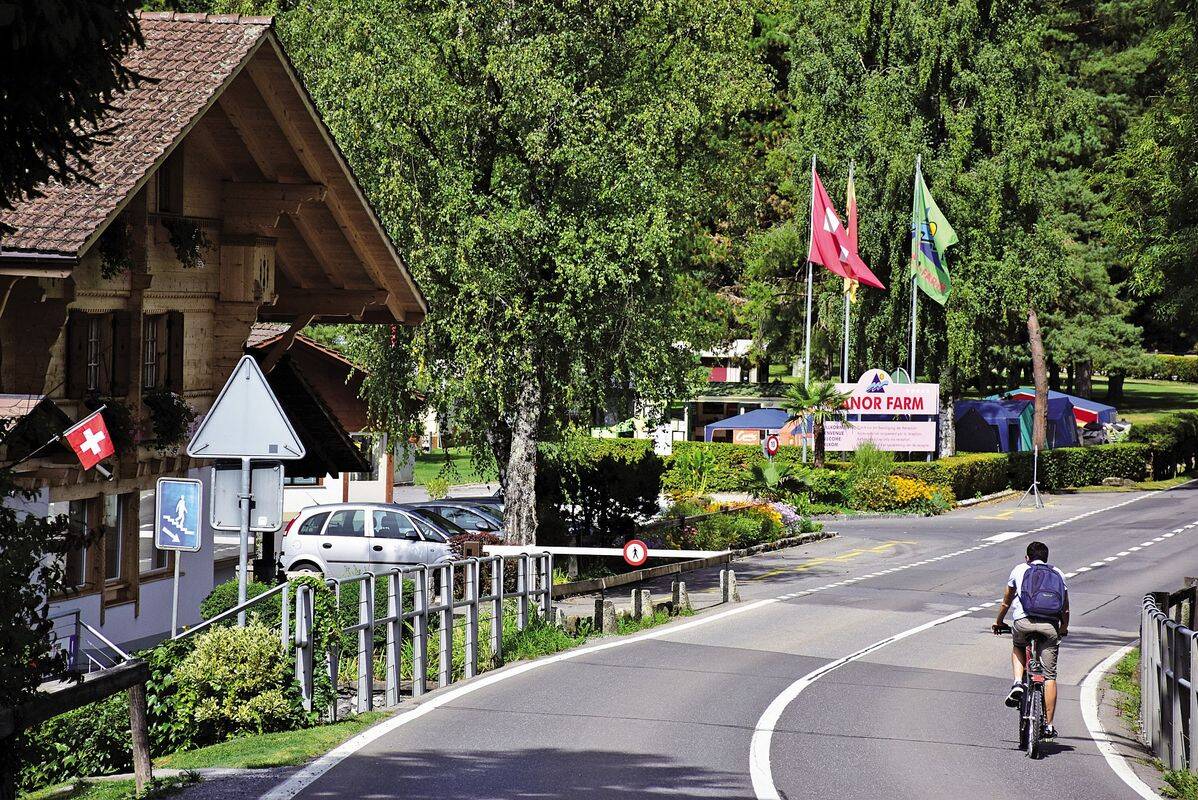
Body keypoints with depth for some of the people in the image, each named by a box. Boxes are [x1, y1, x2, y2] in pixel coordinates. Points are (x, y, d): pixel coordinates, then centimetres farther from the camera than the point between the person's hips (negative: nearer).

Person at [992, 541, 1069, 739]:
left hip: (1023, 622, -1)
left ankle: (1018, 683, 8)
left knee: (1017, 648, 33)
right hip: (1050, 626, 1)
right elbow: (1065, 609, 25)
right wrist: (1064, 628, 43)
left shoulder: (1019, 570, 19)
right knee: (1049, 676, 6)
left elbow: (1006, 602, 27)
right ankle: (1048, 725, 3)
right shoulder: (1058, 574, 23)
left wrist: (999, 623, 43)